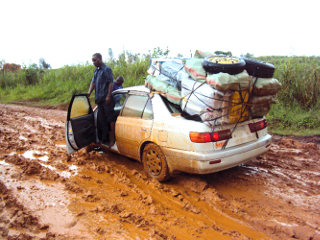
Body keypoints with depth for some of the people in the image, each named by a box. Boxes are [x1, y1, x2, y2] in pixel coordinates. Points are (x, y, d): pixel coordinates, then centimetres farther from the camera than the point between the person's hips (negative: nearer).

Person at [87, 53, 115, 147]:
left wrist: (108, 96, -19)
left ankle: (111, 140, 3)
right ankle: (104, 139, 23)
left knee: (110, 119, -3)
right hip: (99, 99, 8)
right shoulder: (96, 70, 17)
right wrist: (89, 92, 0)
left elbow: (111, 83, -13)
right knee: (101, 120, 13)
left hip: (106, 99, -8)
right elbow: (93, 82, 16)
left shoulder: (107, 69, -7)